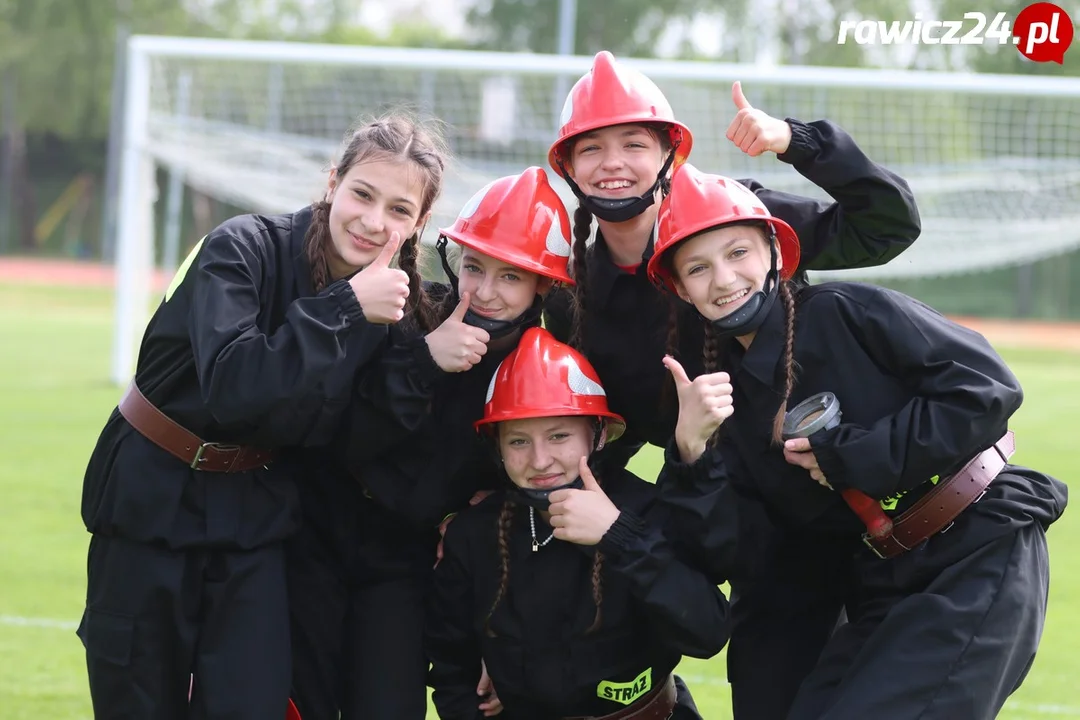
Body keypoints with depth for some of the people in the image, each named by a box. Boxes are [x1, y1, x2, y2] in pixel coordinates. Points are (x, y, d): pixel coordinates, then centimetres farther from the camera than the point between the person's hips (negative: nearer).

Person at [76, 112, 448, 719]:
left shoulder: (396, 304, -4)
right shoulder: (244, 248, -18)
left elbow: (317, 429, -7)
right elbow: (230, 386, -31)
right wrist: (346, 307, -30)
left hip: (255, 522, 3)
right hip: (151, 504, -3)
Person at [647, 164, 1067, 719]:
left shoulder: (848, 314, -9)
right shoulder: (723, 393, 6)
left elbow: (987, 388, -16)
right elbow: (723, 548, -1)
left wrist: (850, 457, -12)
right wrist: (690, 449, -17)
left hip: (980, 566, -6)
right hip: (884, 592, 7)